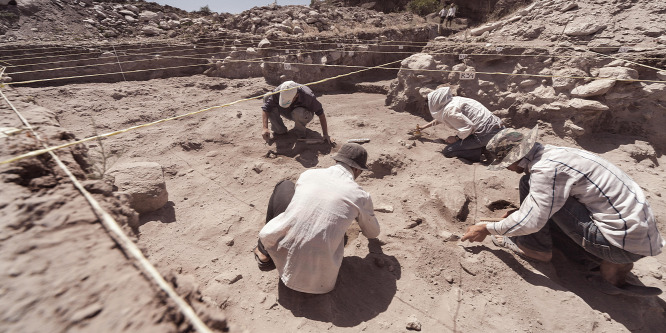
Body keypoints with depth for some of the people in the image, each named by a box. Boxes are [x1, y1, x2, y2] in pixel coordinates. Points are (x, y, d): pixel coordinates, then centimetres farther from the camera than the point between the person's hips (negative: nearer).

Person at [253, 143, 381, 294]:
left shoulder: (307, 174, 3)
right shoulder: (360, 196, -2)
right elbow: (373, 233, 19)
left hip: (282, 258, 2)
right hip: (317, 279, -1)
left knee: (285, 186, 18)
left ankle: (265, 252, 23)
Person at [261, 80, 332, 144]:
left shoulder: (307, 96, -35)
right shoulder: (278, 92, -28)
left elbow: (321, 113, -28)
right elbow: (265, 109, -26)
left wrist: (325, 135, -29)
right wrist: (265, 128, -38)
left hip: (304, 115, -3)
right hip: (288, 113, 3)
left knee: (298, 113, -42)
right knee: (267, 97, -21)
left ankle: (301, 132, -9)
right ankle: (279, 130, -10)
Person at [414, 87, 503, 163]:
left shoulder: (449, 111, -15)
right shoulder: (452, 101, 16)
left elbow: (467, 127, -25)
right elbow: (440, 118, 35)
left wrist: (456, 138, -5)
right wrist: (424, 126, 45)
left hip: (486, 133, -9)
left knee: (448, 151, -6)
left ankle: (483, 152, -8)